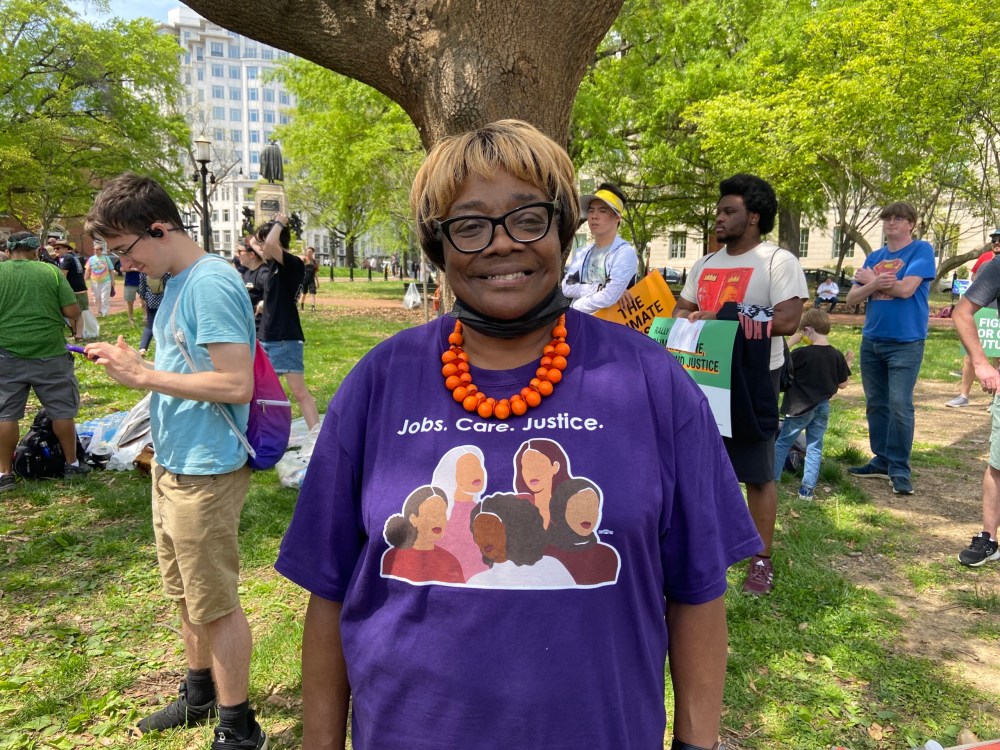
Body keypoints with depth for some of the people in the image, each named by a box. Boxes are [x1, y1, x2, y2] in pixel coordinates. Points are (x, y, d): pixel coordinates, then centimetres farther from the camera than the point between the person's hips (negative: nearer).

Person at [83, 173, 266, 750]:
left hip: (206, 470, -10)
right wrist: (134, 363, 1)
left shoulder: (211, 284, -20)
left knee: (215, 604, 4)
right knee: (186, 594, 23)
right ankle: (200, 695, 43)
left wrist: (144, 374, -20)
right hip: (174, 463, 10)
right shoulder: (178, 282, 10)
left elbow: (237, 384, -26)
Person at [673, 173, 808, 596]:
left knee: (757, 473, 2)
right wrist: (690, 318, -8)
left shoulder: (777, 261, -7)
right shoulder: (704, 265, 14)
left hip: (753, 380, -6)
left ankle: (762, 560, 14)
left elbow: (787, 321, -17)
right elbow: (681, 310, 17)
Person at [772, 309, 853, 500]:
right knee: (814, 447, 10)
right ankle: (808, 488, 9)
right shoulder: (836, 356, -1)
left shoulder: (802, 353, -18)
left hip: (800, 408, -4)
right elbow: (843, 384, 7)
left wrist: (790, 342, -11)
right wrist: (848, 363, 20)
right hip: (822, 408, 5)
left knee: (782, 443, 8)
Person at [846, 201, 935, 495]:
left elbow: (905, 289, -18)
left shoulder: (922, 250, -4)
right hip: (871, 341, 6)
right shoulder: (873, 257, 12)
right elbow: (852, 298, 7)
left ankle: (900, 469, 1)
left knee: (900, 406, -9)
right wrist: (875, 283, -13)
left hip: (905, 343, -6)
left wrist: (871, 280, -2)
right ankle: (881, 461, 21)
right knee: (876, 404, 11)